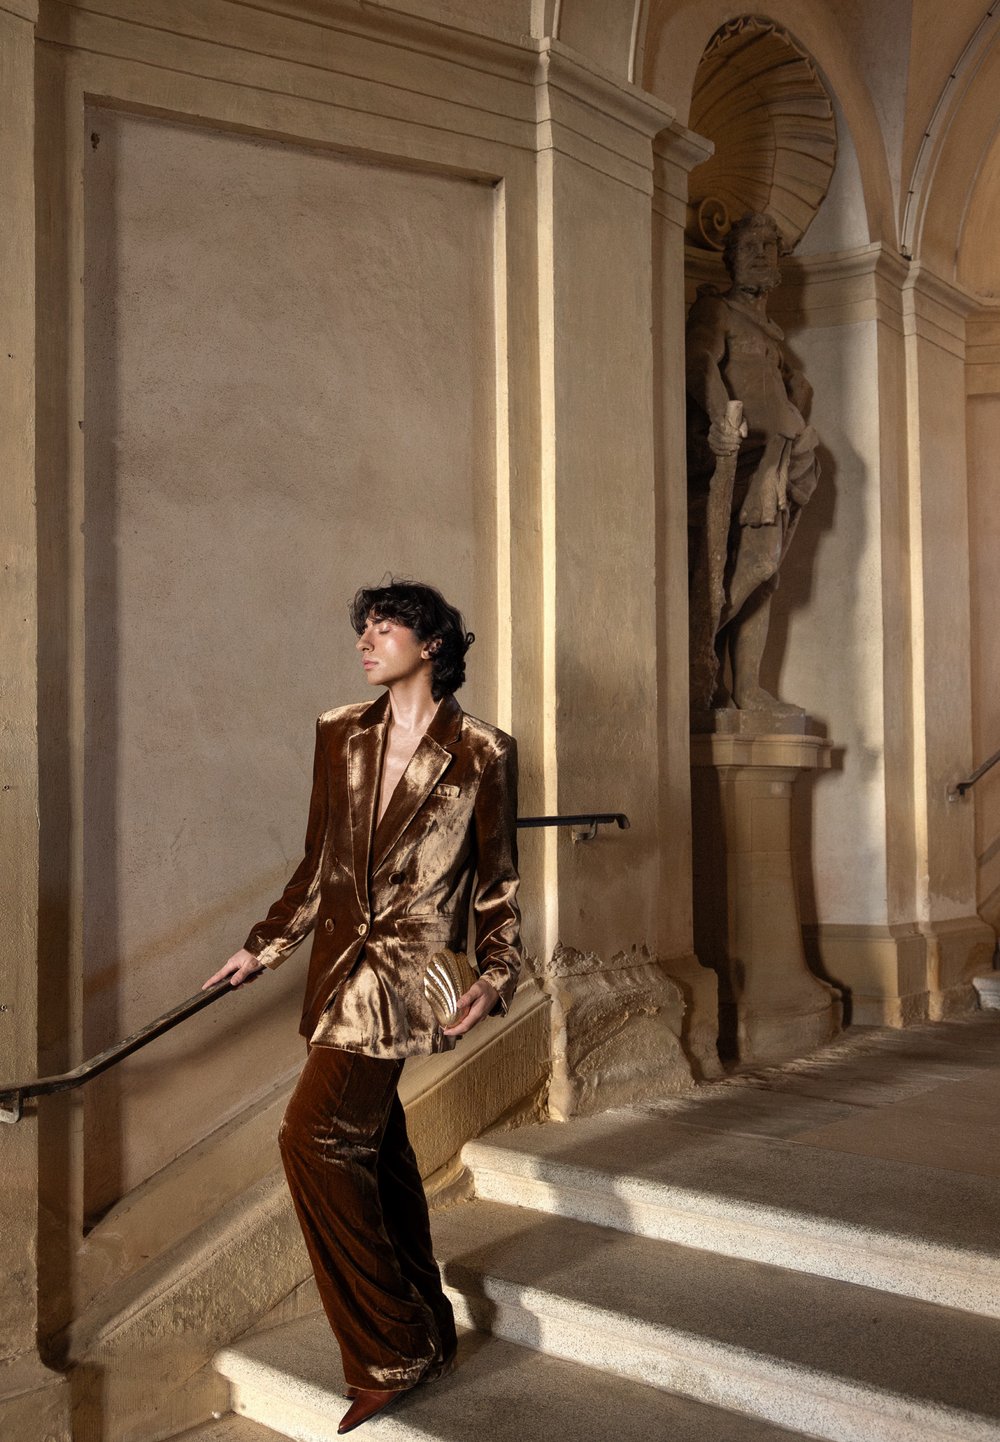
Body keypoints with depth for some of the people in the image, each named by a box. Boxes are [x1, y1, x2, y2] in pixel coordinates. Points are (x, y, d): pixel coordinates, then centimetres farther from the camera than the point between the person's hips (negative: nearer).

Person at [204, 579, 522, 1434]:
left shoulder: (480, 754, -4)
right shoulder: (342, 736, 10)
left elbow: (497, 886, 1)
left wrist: (496, 977, -10)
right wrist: (265, 947, 18)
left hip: (405, 974, -6)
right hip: (343, 971, 6)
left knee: (315, 1134, -16)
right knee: (374, 1150, 13)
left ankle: (391, 1354, 1)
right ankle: (426, 1340, 31)